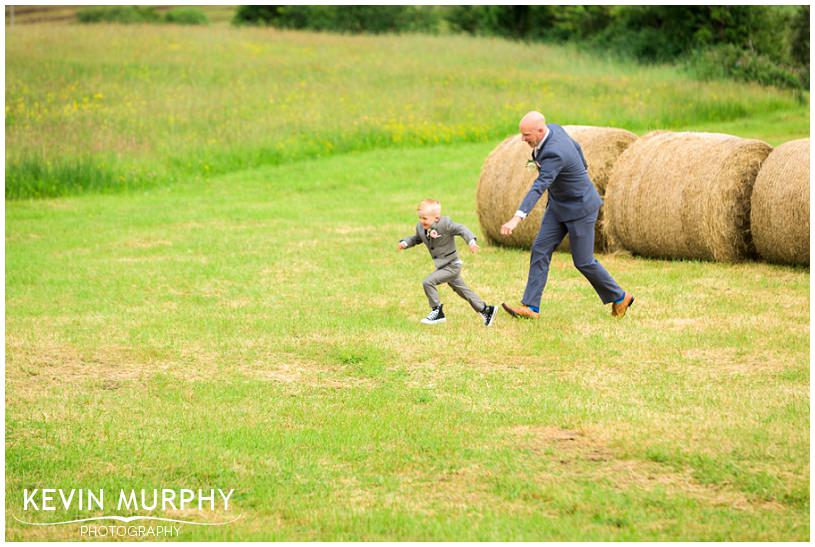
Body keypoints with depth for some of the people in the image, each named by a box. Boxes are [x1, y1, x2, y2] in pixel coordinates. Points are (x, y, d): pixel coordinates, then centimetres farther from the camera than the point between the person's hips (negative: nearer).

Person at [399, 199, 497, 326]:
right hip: (443, 266, 9)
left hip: (451, 265, -9)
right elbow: (416, 238, 16)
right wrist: (405, 243, -2)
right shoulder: (421, 227, 1)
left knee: (428, 282, -19)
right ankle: (485, 310, 31)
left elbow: (461, 229, -18)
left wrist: (471, 241, -33)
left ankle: (437, 312, -6)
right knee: (463, 291, 18)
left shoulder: (444, 224, -20)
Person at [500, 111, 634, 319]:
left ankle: (619, 297, 25)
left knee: (583, 261, 2)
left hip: (580, 208, -9)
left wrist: (517, 218, -55)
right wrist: (582, 167, 34)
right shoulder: (553, 129, -7)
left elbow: (538, 188, -46)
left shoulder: (554, 154, -35)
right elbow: (575, 147, 13)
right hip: (559, 205, 9)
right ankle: (530, 307, -1)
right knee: (540, 249, -1)